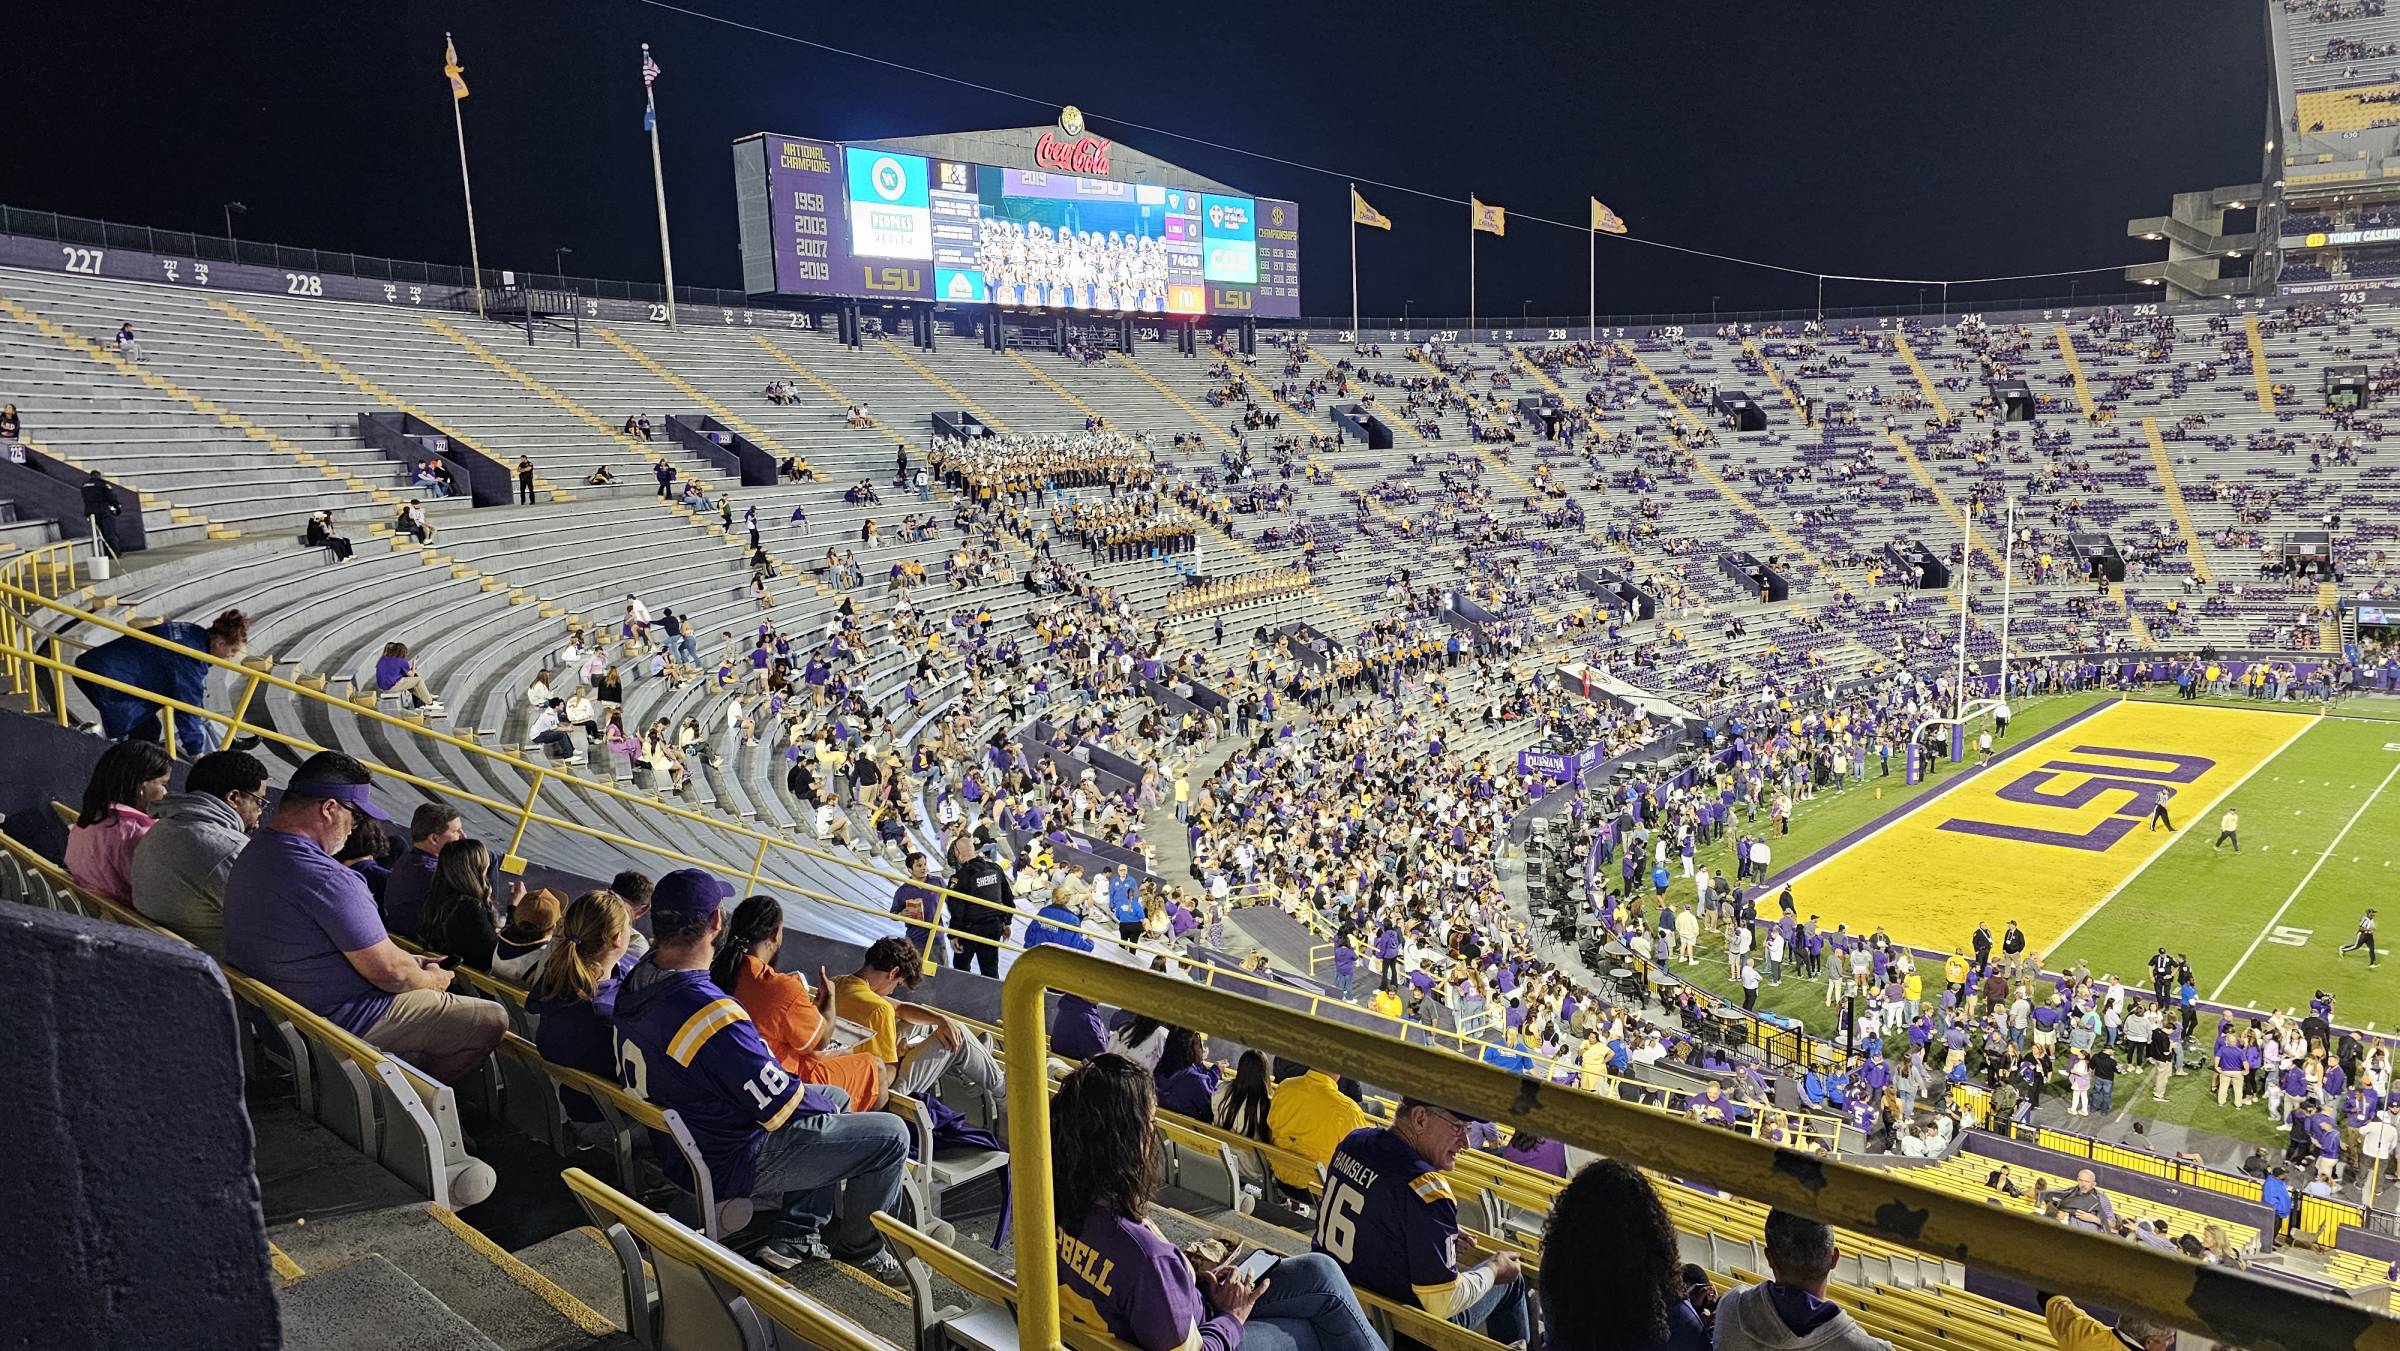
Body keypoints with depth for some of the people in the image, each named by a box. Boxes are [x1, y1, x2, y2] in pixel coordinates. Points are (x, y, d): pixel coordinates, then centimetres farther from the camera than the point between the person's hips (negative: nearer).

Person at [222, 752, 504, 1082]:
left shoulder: (252, 854, 3)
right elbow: (389, 972, -24)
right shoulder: (328, 881, -31)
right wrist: (432, 980, -3)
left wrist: (418, 963, 10)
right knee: (492, 1020, -3)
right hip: (342, 1023, -10)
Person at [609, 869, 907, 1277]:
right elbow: (785, 1105, -25)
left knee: (835, 1097, 23)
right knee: (890, 1134, -3)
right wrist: (825, 1100, -2)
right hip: (727, 1165, -9)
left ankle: (795, 1237, 24)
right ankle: (860, 1248, 21)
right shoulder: (713, 1015, -35)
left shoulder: (634, 984, -5)